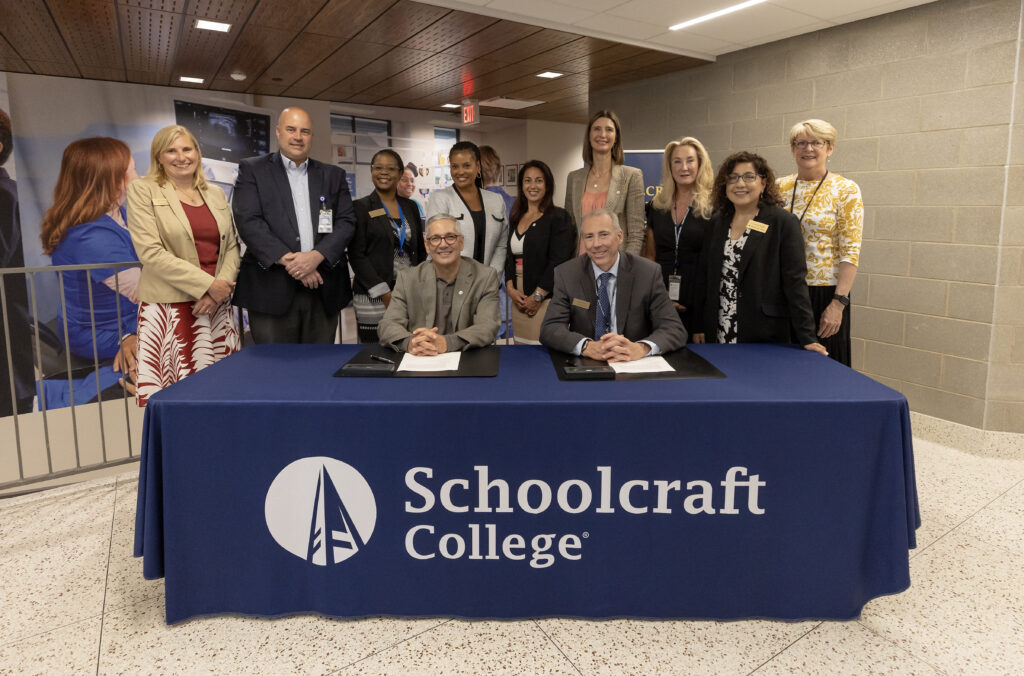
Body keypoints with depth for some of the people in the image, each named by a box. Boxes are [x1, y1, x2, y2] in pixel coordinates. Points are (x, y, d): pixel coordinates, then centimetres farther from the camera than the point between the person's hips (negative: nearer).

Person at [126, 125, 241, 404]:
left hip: (216, 305, 4)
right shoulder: (143, 191, 2)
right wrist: (208, 284, -13)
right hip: (169, 308, -4)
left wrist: (220, 291, -4)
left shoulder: (216, 194, 16)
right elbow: (151, 252, -8)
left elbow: (231, 246, 13)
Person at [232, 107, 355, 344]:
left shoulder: (333, 175, 16)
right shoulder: (252, 170, 8)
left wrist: (317, 256, -12)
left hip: (324, 290, 3)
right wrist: (287, 260, -15)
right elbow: (249, 222, -4)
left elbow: (346, 222, 5)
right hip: (272, 289, -2)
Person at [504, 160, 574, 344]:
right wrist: (510, 288, 0)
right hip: (518, 297, 6)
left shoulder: (559, 217, -3)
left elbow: (558, 261, -11)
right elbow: (510, 256, 16)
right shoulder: (517, 218, 16)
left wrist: (537, 296, -13)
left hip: (546, 299, -5)